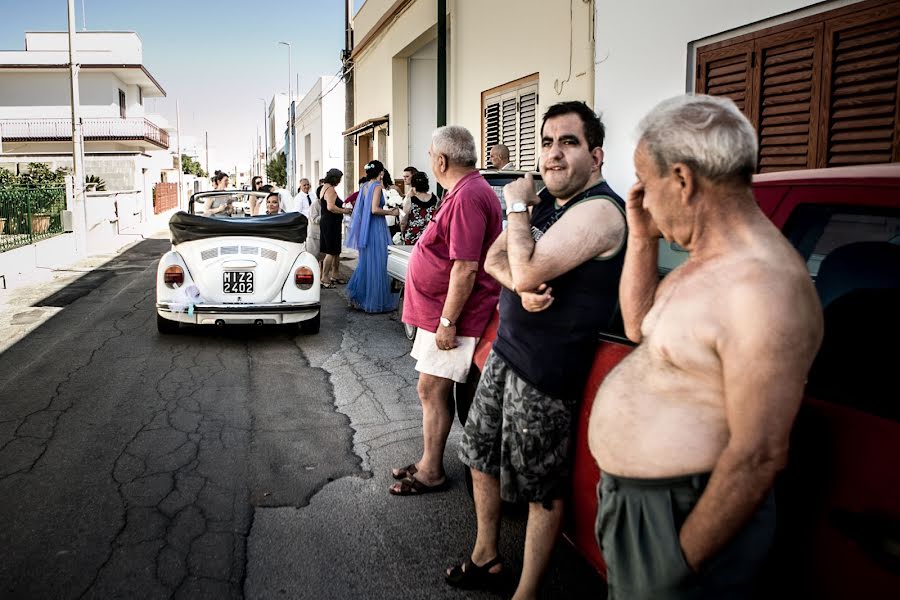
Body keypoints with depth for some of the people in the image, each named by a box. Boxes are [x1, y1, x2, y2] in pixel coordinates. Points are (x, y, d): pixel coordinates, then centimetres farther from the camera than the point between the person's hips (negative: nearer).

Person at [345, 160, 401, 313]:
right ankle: (375, 301, 6)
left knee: (365, 262, 16)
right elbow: (375, 209, -21)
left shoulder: (364, 186, 10)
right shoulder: (377, 186, -12)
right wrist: (391, 212, -9)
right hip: (376, 228, -8)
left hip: (365, 229, 8)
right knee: (376, 264, 0)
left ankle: (357, 296, 18)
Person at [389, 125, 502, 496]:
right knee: (433, 391, 16)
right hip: (437, 311, 11)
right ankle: (429, 462, 28)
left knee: (431, 391, -2)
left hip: (449, 316, -11)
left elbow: (465, 268, -26)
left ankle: (431, 472, 12)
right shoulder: (466, 190, 14)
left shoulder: (467, 197, -21)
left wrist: (447, 322, -23)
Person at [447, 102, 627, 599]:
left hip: (545, 371, -9)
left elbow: (528, 272, -28)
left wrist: (517, 206, -14)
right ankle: (486, 557, 42)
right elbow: (494, 260, 5)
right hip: (505, 350, 9)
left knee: (541, 488, 5)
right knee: (480, 455, 21)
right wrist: (521, 284, -17)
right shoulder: (544, 200, 9)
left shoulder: (599, 210, -20)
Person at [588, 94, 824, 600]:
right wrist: (642, 238, 5)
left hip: (677, 518, -9)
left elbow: (759, 456, -27)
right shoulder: (710, 259, 4)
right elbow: (638, 326, 18)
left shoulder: (762, 286, -27)